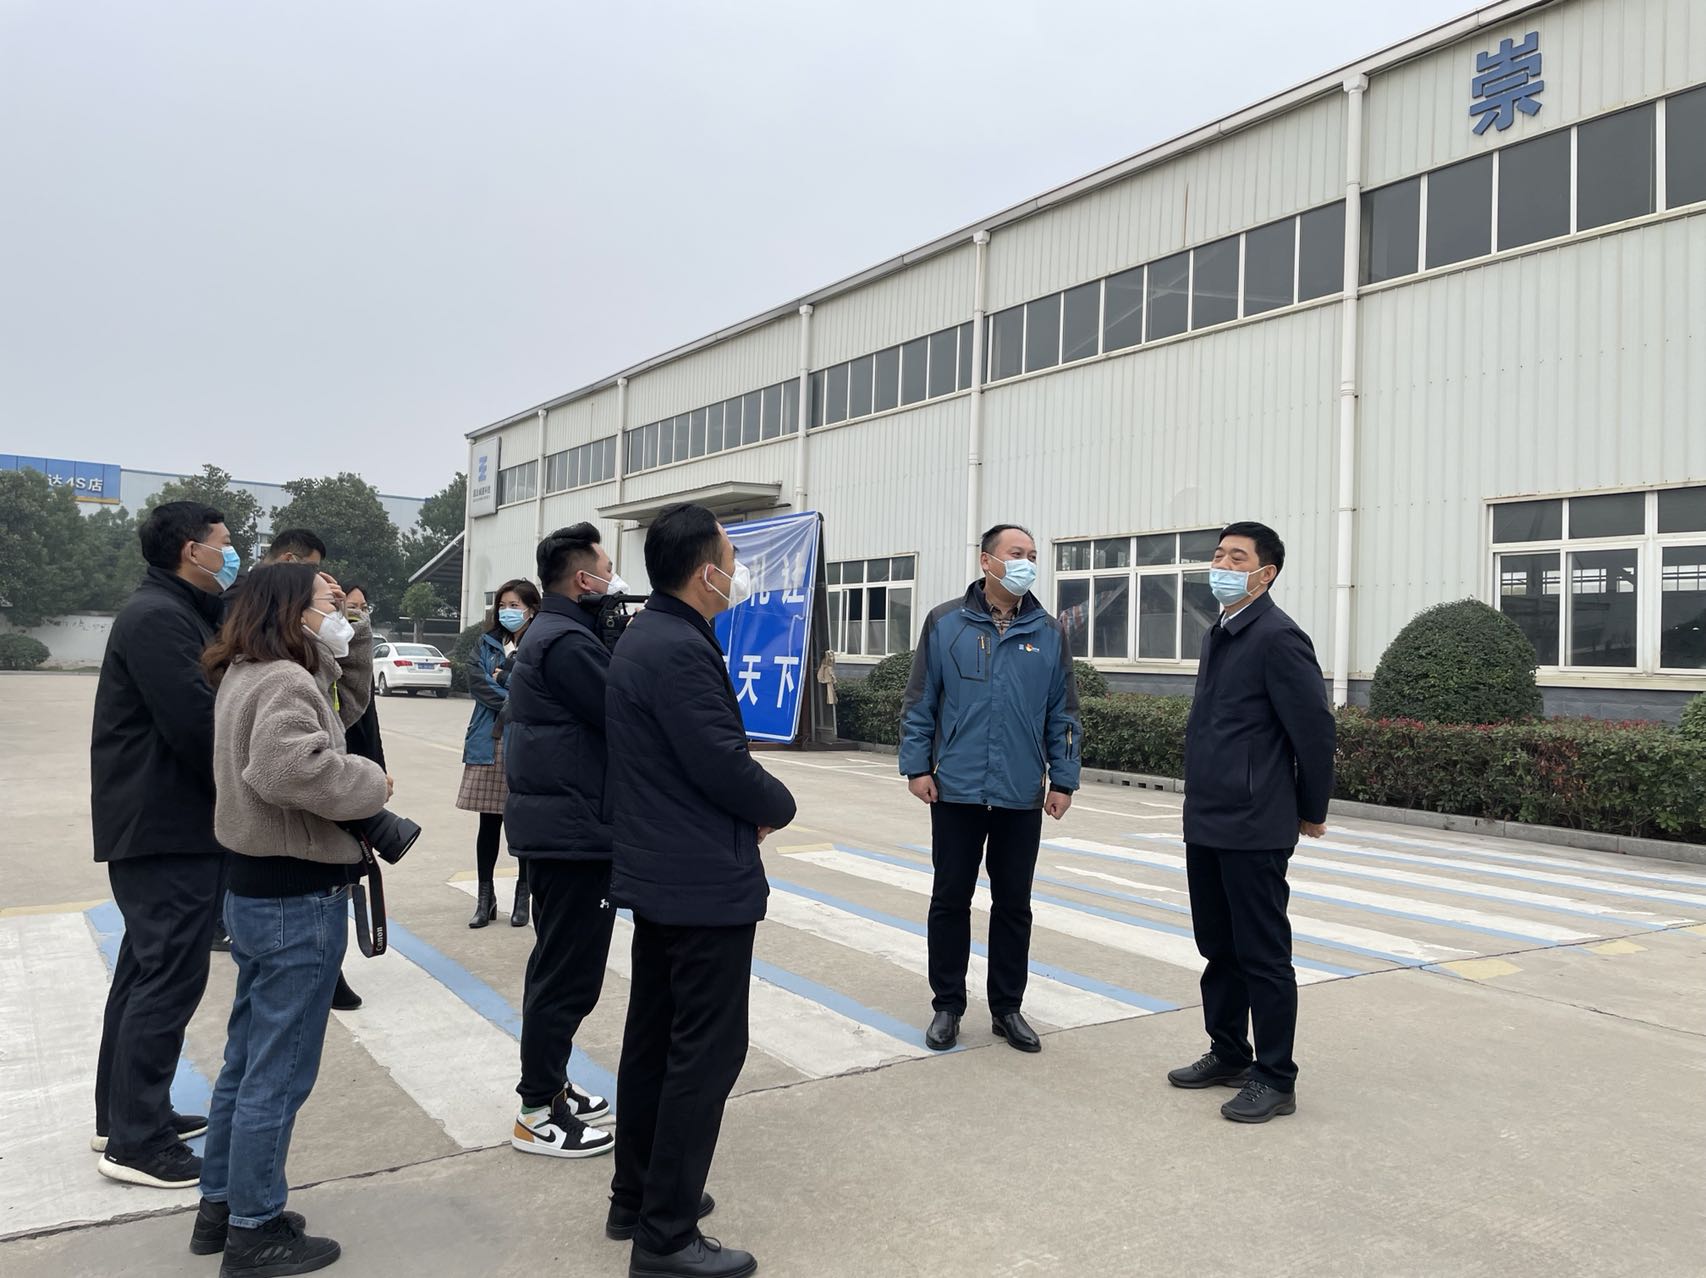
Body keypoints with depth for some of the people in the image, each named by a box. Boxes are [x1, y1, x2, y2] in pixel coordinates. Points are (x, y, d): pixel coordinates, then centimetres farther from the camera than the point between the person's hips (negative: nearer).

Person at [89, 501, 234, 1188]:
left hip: (169, 825, 11)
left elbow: (215, 703, 12)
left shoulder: (179, 614, 16)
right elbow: (196, 723, -23)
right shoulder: (157, 617, -17)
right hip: (170, 829, -11)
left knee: (146, 970, 17)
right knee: (170, 977, -4)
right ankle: (135, 1141, 5)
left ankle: (124, 1115, 29)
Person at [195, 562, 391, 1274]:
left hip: (258, 889, 10)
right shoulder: (284, 681, -20)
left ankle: (220, 1205, 35)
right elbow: (288, 768, -37)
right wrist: (370, 783, -24)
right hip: (298, 900, -10)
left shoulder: (246, 674, 11)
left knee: (246, 1061, 21)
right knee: (278, 1075, 3)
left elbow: (339, 711, 21)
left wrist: (339, 646, 10)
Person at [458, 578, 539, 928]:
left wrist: (502, 679, -10)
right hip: (489, 744, 3)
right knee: (489, 823, 8)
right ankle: (485, 897, 19)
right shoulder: (485, 645, 11)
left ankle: (523, 896, 19)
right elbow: (477, 681, -3)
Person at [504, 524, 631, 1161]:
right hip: (573, 831, -11)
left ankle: (548, 1088, 32)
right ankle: (539, 1115, 8)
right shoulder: (568, 642, -18)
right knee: (568, 974, -2)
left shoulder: (549, 633, 15)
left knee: (558, 966, 20)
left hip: (552, 825, 11)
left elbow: (606, 706, 11)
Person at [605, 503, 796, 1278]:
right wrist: (779, 806, -4)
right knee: (706, 1052, -1)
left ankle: (636, 1197, 30)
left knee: (653, 1038, 18)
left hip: (659, 873, 11)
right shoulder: (681, 650, -22)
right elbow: (723, 764, -23)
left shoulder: (645, 638, 11)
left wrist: (750, 804, 4)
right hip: (705, 882, -11)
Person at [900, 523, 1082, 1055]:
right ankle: (947, 1006, 21)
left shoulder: (1049, 633, 4)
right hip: (956, 791, -1)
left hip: (1022, 796, 2)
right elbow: (920, 702, 1)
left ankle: (1007, 1008, 24)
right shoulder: (945, 624, -1)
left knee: (1013, 905, 10)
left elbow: (1063, 714, 7)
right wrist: (917, 766, -3)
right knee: (950, 900, 8)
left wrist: (1063, 780, 4)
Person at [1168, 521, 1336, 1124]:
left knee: (1263, 956, 2)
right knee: (1219, 948, 18)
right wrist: (1202, 802, 19)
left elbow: (1314, 727, -14)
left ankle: (1275, 1079, 15)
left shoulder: (1277, 637, -15)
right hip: (1206, 824, 9)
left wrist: (1312, 813, -5)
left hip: (1254, 828, -9)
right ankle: (1229, 1055, 32)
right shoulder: (1219, 634, 14)